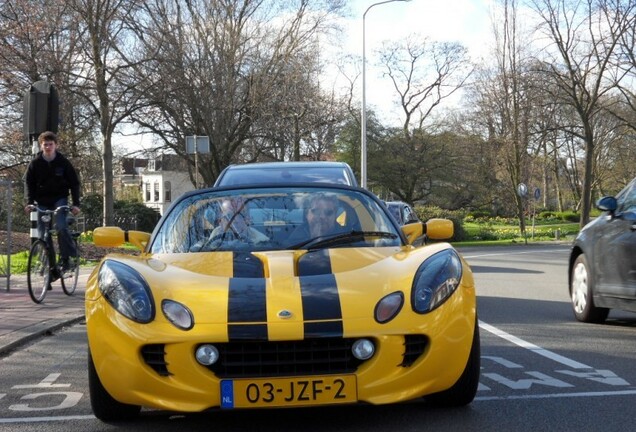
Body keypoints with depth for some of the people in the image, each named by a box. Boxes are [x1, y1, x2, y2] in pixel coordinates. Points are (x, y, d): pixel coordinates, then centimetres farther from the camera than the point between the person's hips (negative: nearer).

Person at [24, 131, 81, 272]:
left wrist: (76, 204, -11)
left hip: (60, 198, -2)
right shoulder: (35, 163, -4)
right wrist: (30, 202, -14)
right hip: (42, 201, 2)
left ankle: (68, 258, -12)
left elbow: (74, 183, -3)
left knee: (61, 226, -23)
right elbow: (29, 183, 0)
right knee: (42, 233, -1)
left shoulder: (63, 162, -7)